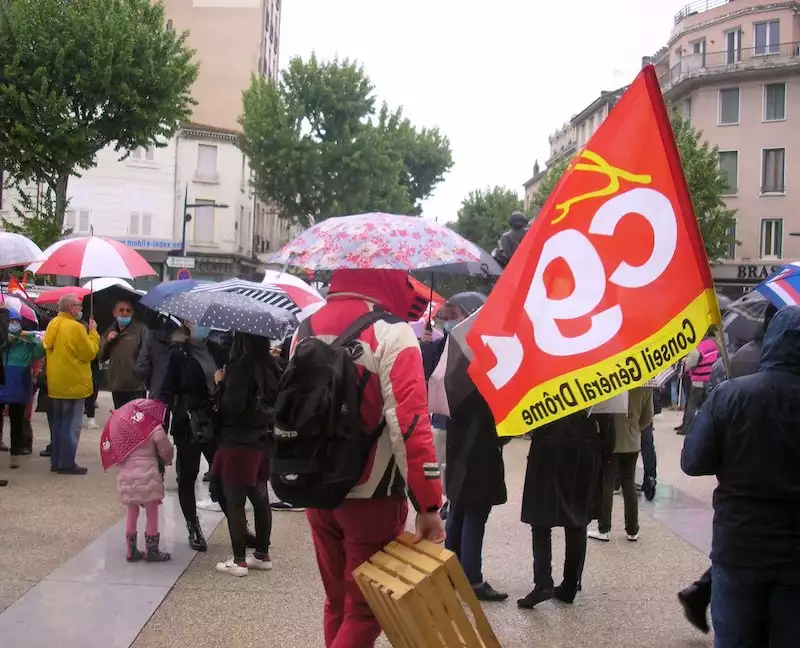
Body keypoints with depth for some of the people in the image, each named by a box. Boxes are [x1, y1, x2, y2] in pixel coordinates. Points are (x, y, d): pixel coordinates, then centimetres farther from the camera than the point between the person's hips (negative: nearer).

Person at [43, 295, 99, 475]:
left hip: (55, 384, 8)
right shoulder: (75, 327, -18)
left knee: (58, 423, 15)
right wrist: (93, 332, -3)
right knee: (71, 426, -2)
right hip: (73, 384, -8)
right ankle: (67, 463, -1)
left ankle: (56, 461, 19)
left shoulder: (53, 325, 8)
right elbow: (90, 353, -15)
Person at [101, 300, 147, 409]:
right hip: (116, 386, 6)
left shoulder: (141, 329, -5)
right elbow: (102, 358, 15)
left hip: (136, 387, -6)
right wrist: (107, 341, -2)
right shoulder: (110, 332, 15)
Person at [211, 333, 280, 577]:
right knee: (260, 499, 15)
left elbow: (231, 406, -21)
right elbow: (277, 402, 12)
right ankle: (262, 555, 23)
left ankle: (239, 561, 6)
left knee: (235, 503, 1)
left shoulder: (240, 365, -19)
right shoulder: (271, 365, 3)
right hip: (263, 443, 7)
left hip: (238, 444, -7)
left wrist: (220, 383, -8)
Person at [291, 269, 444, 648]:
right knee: (366, 608, 4)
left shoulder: (305, 330, 6)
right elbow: (409, 423, -21)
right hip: (371, 497, -6)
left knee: (337, 603, 19)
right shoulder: (391, 332, -15)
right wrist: (428, 504, -17)